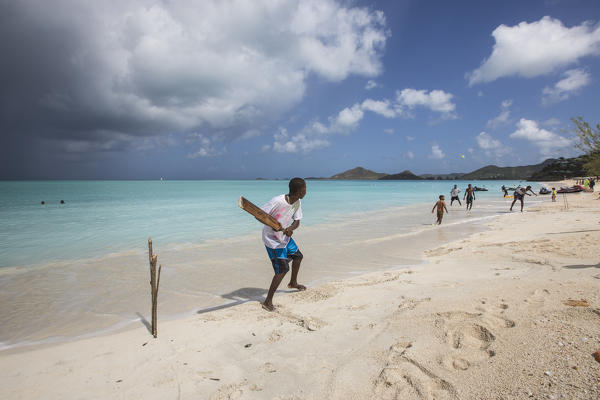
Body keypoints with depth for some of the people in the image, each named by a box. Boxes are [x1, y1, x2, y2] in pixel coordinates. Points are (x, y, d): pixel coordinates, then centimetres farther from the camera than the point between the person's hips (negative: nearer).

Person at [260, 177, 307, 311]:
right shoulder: (277, 201, -30)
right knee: (283, 269, -14)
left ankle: (293, 283, 52)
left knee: (298, 256, 24)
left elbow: (297, 221, -3)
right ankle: (268, 301, -2)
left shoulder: (297, 203, -7)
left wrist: (290, 229, -26)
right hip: (272, 239, -8)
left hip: (285, 236, 8)